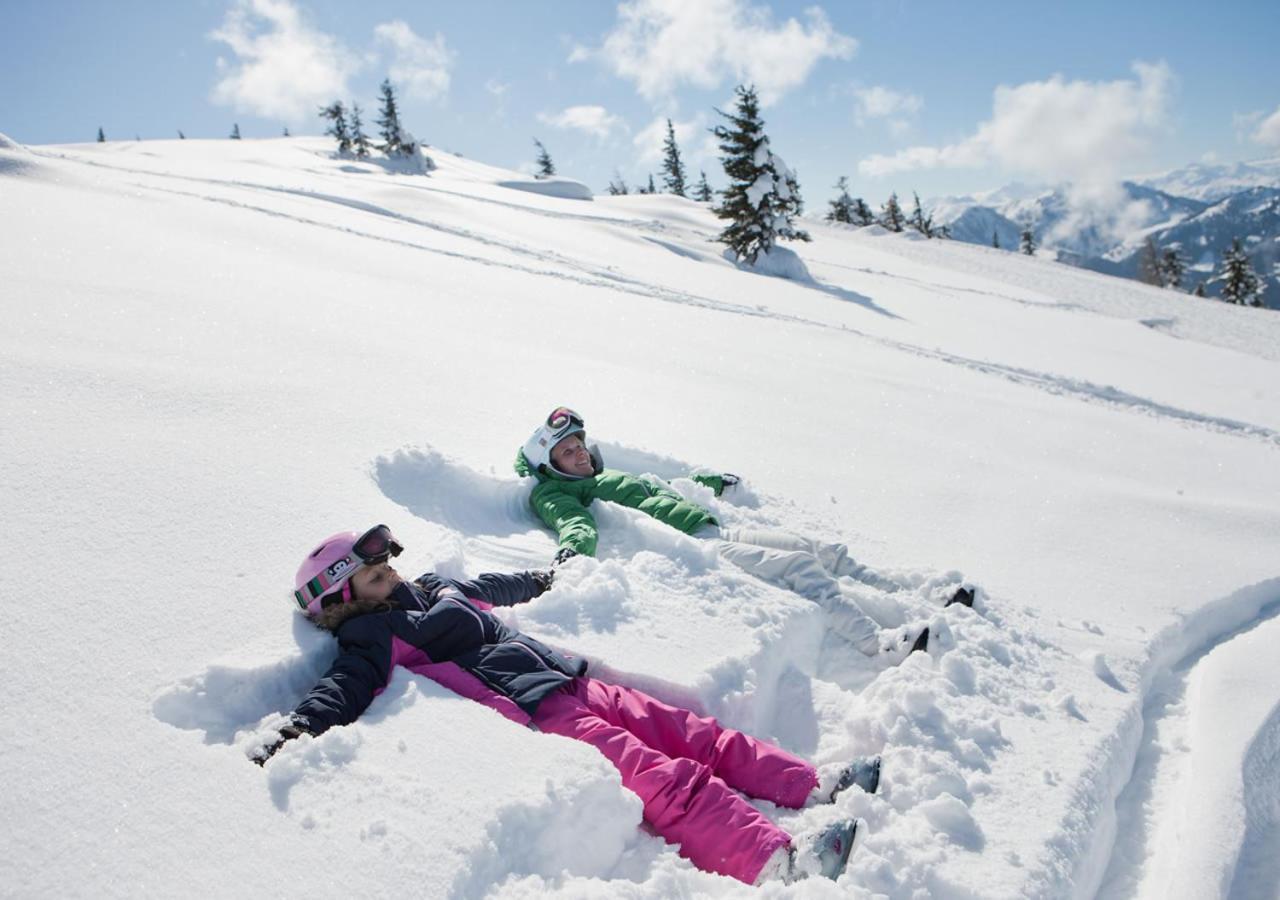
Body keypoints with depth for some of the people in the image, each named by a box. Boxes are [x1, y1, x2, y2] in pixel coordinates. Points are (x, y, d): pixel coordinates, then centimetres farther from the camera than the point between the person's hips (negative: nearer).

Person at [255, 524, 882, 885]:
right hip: (535, 717, -9)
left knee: (693, 736, 0)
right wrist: (297, 731, -35)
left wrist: (535, 582, 58)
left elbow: (487, 589, 42)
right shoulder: (372, 639, 2)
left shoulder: (431, 590, 25)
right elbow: (342, 691, -15)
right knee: (662, 777, -25)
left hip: (569, 680, 9)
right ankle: (777, 862, -36)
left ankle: (818, 785, 0)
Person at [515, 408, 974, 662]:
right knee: (799, 566, -24)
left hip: (717, 529, 9)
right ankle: (880, 642, -34)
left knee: (826, 551, 2)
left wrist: (710, 481, 51)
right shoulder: (555, 494, 5)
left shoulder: (610, 476, 28)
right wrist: (572, 548, -40)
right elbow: (575, 522, -17)